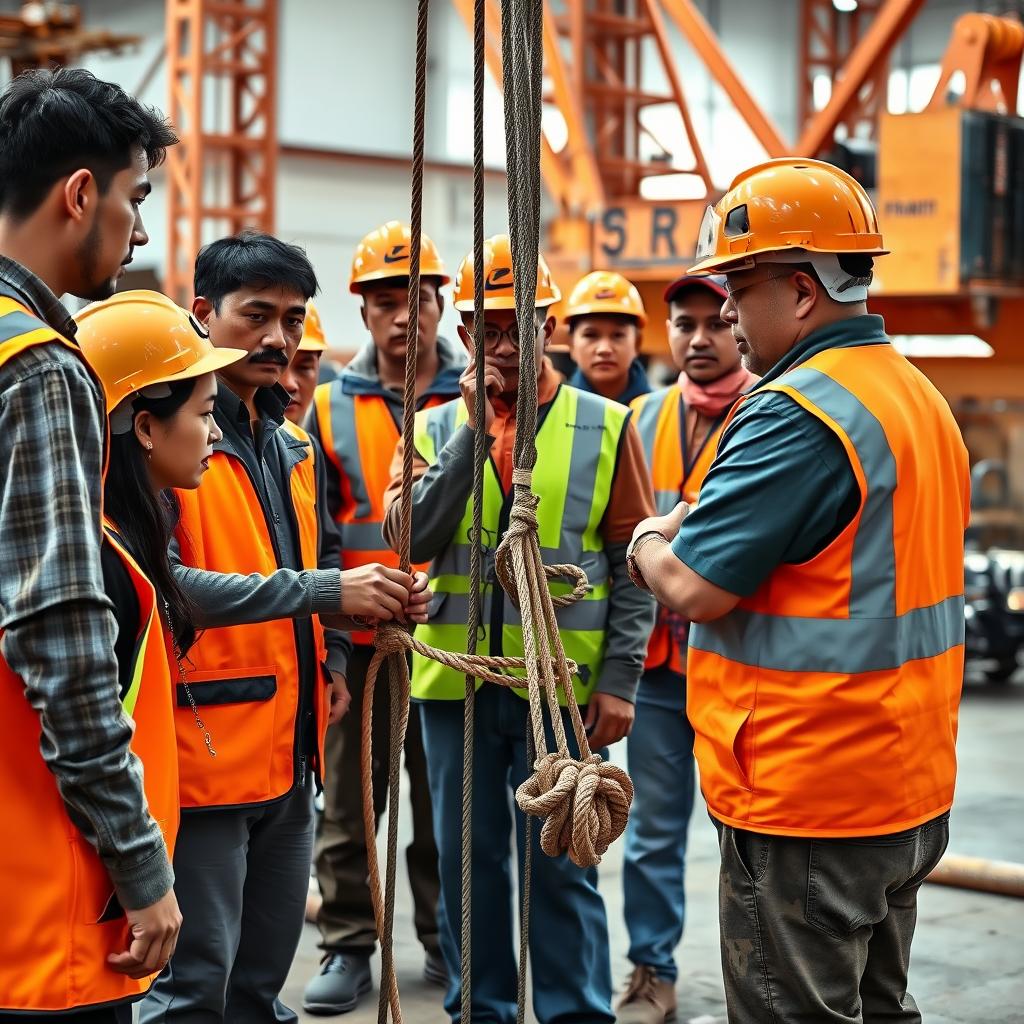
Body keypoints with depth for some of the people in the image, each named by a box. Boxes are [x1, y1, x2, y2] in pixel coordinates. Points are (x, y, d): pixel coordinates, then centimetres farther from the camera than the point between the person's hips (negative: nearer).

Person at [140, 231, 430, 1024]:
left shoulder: (294, 445, 15)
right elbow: (158, 581, -23)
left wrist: (331, 658, 11)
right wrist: (321, 593, -25)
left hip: (290, 752, 8)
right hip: (201, 746, -8)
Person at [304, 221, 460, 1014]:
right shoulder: (331, 407, 4)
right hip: (359, 640, 1)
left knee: (447, 801, 10)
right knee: (350, 803, 7)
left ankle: (446, 939, 24)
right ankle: (348, 945, 18)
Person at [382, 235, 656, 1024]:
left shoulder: (606, 426, 2)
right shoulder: (435, 428, 8)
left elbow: (634, 564, 1)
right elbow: (410, 536, -8)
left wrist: (621, 678, -6)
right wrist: (472, 428, -12)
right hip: (457, 682, 2)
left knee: (562, 865, 4)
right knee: (468, 859, 11)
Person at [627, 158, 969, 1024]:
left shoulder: (797, 414, -20)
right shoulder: (918, 395, 11)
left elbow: (694, 588, -22)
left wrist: (650, 543, 0)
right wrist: (698, 526, 9)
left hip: (804, 802, -10)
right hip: (911, 791, 10)